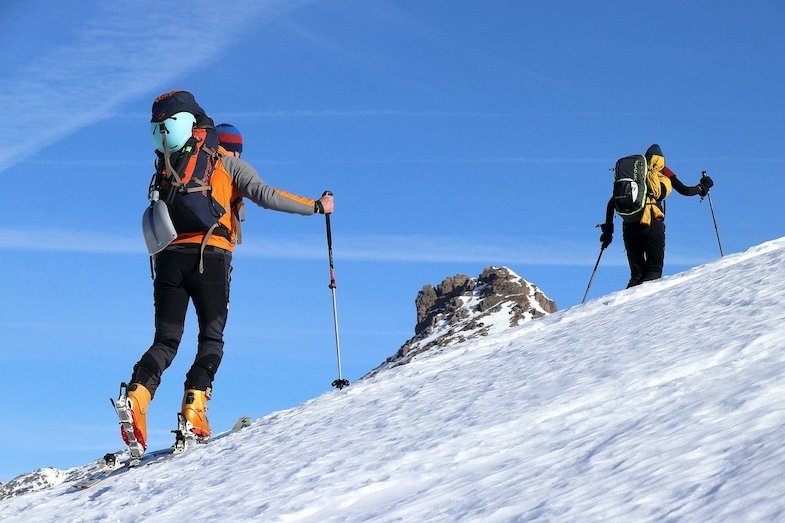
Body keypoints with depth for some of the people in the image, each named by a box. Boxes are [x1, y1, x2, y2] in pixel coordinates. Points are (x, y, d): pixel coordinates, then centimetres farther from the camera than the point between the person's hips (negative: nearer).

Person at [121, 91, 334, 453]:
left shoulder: (165, 168, 26)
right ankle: (195, 407, -14)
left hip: (168, 257, 4)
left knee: (166, 340, 6)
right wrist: (316, 206, 5)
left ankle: (137, 394, -19)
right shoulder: (228, 164, 11)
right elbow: (266, 195, 0)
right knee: (212, 337, 4)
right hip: (209, 257, -4)